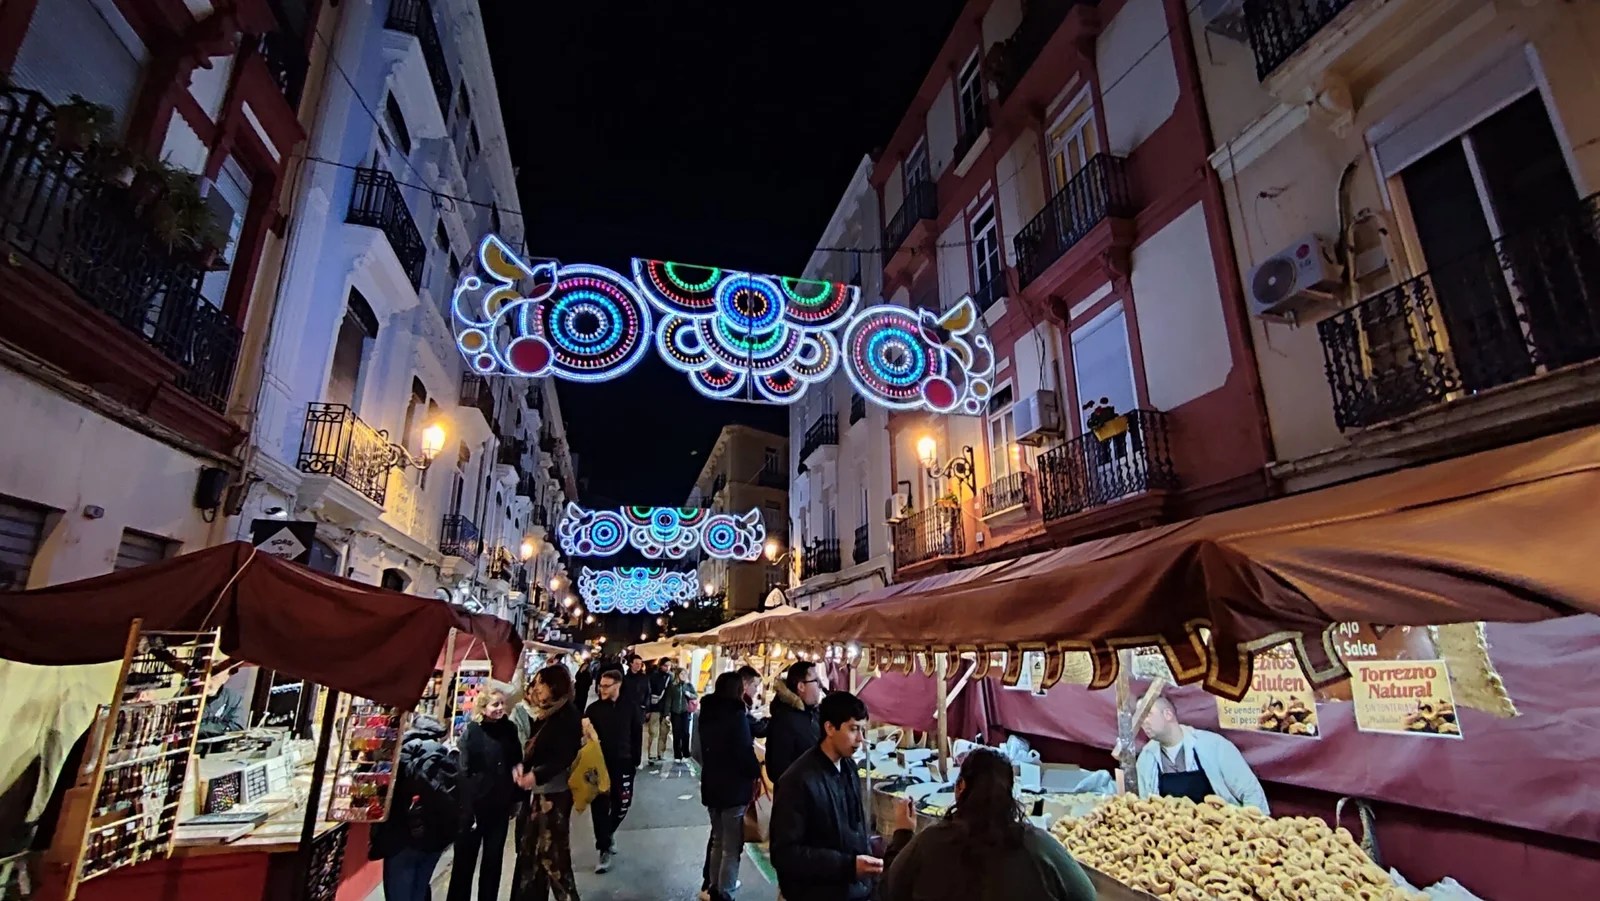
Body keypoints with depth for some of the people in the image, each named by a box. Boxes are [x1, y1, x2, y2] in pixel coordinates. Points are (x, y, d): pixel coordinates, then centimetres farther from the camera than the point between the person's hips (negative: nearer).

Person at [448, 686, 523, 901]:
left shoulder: (510, 729, 0)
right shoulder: (471, 731, -11)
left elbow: (516, 764, 6)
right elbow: (463, 771, -12)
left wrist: (516, 798, 7)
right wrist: (465, 804, -15)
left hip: (500, 804, 3)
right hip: (474, 804, -3)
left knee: (493, 857, 14)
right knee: (465, 858, 9)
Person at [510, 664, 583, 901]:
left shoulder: (567, 714, -15)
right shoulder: (545, 713, 12)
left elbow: (565, 757, -20)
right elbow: (534, 749, 13)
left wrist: (536, 775, -29)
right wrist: (522, 766, -5)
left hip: (555, 792, -9)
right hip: (538, 790, 9)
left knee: (553, 852, -1)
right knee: (531, 848, 16)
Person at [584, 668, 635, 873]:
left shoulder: (629, 708, -2)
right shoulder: (594, 708, -3)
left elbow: (635, 735, 3)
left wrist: (634, 759, 1)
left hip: (622, 763, 1)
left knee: (622, 803, 9)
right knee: (600, 807, 2)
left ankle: (609, 832, 38)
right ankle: (605, 849, 15)